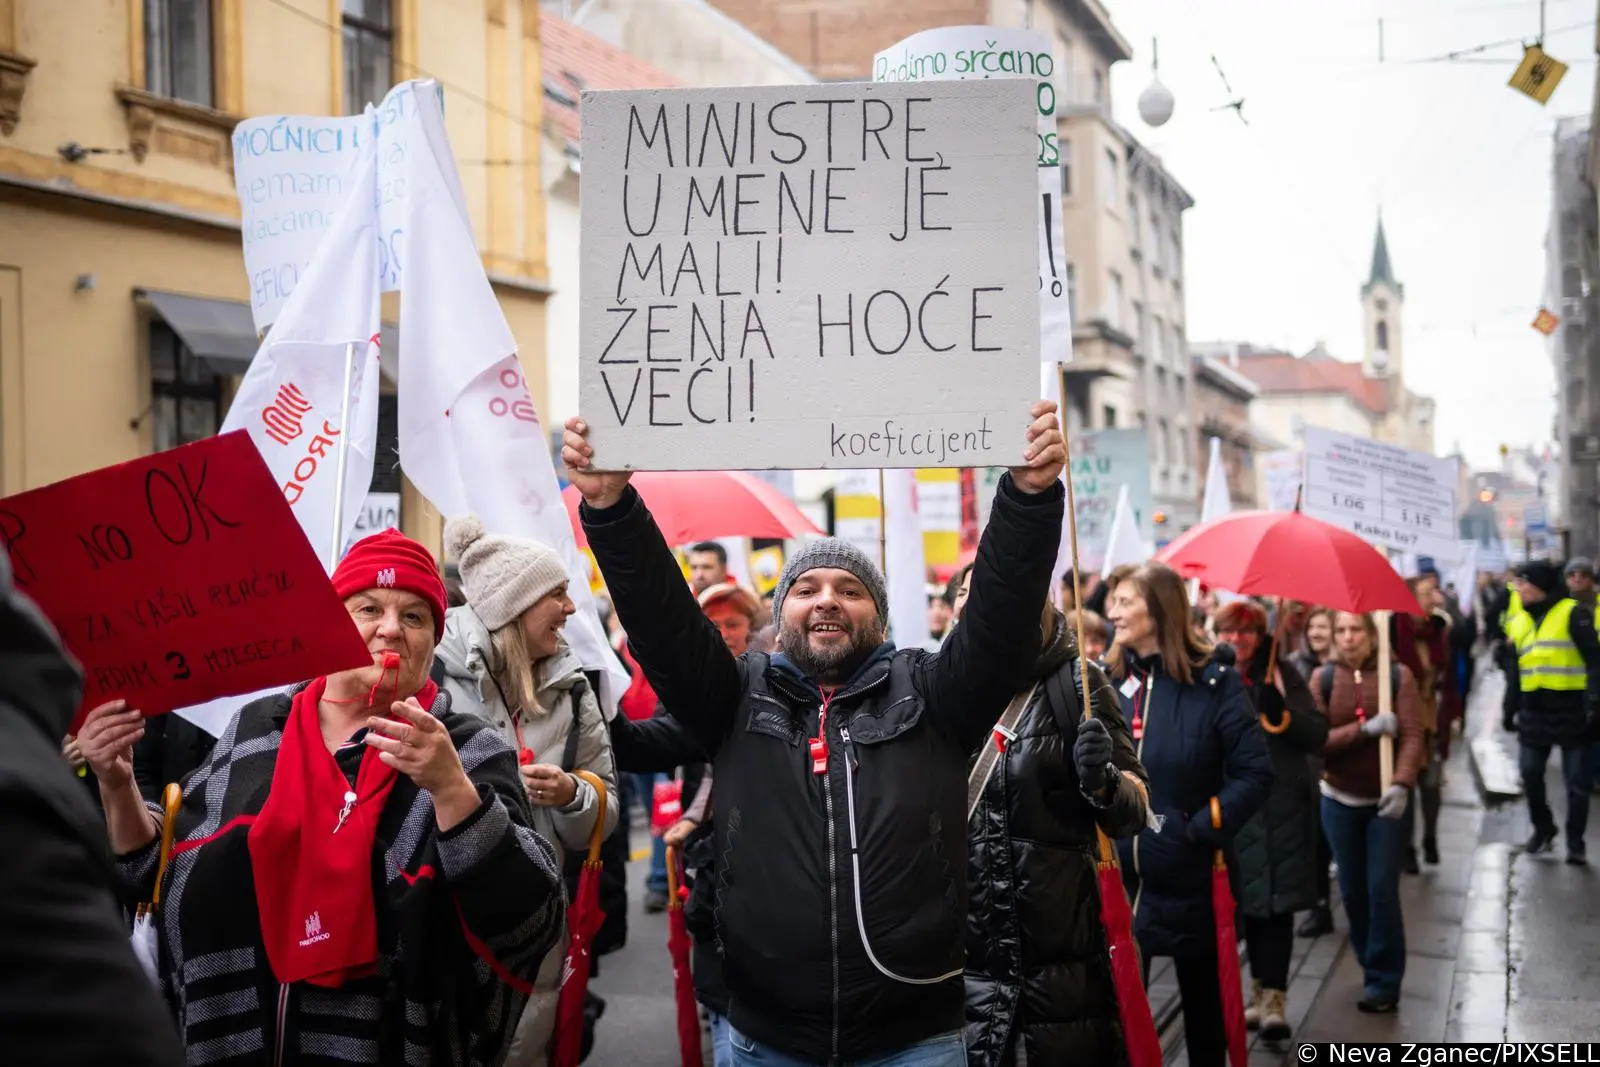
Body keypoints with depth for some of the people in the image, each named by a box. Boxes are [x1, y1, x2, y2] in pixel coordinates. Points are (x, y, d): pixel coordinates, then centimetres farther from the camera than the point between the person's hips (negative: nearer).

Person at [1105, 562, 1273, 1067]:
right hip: (1117, 873, 3)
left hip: (1189, 876, -3)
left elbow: (1254, 772, -12)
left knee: (1202, 994, 15)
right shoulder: (1111, 680, 2)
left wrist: (1200, 829, -17)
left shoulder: (1213, 681, -10)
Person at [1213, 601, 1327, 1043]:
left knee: (1275, 904, -6)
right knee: (1248, 903, 12)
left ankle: (1273, 997, -3)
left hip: (1280, 809, -3)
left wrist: (1282, 714, -22)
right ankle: (1262, 987, 26)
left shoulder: (1281, 674, -1)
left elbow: (1317, 735, -6)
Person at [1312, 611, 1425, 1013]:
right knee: (1352, 890, 11)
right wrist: (1366, 728, -23)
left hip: (1385, 800, -2)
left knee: (1382, 890, -5)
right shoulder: (1322, 677, -2)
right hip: (1339, 800, 2)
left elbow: (1412, 736, -14)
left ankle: (1384, 982, 5)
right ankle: (1373, 966, 29)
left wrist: (1402, 784, -29)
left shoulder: (1398, 675, -7)